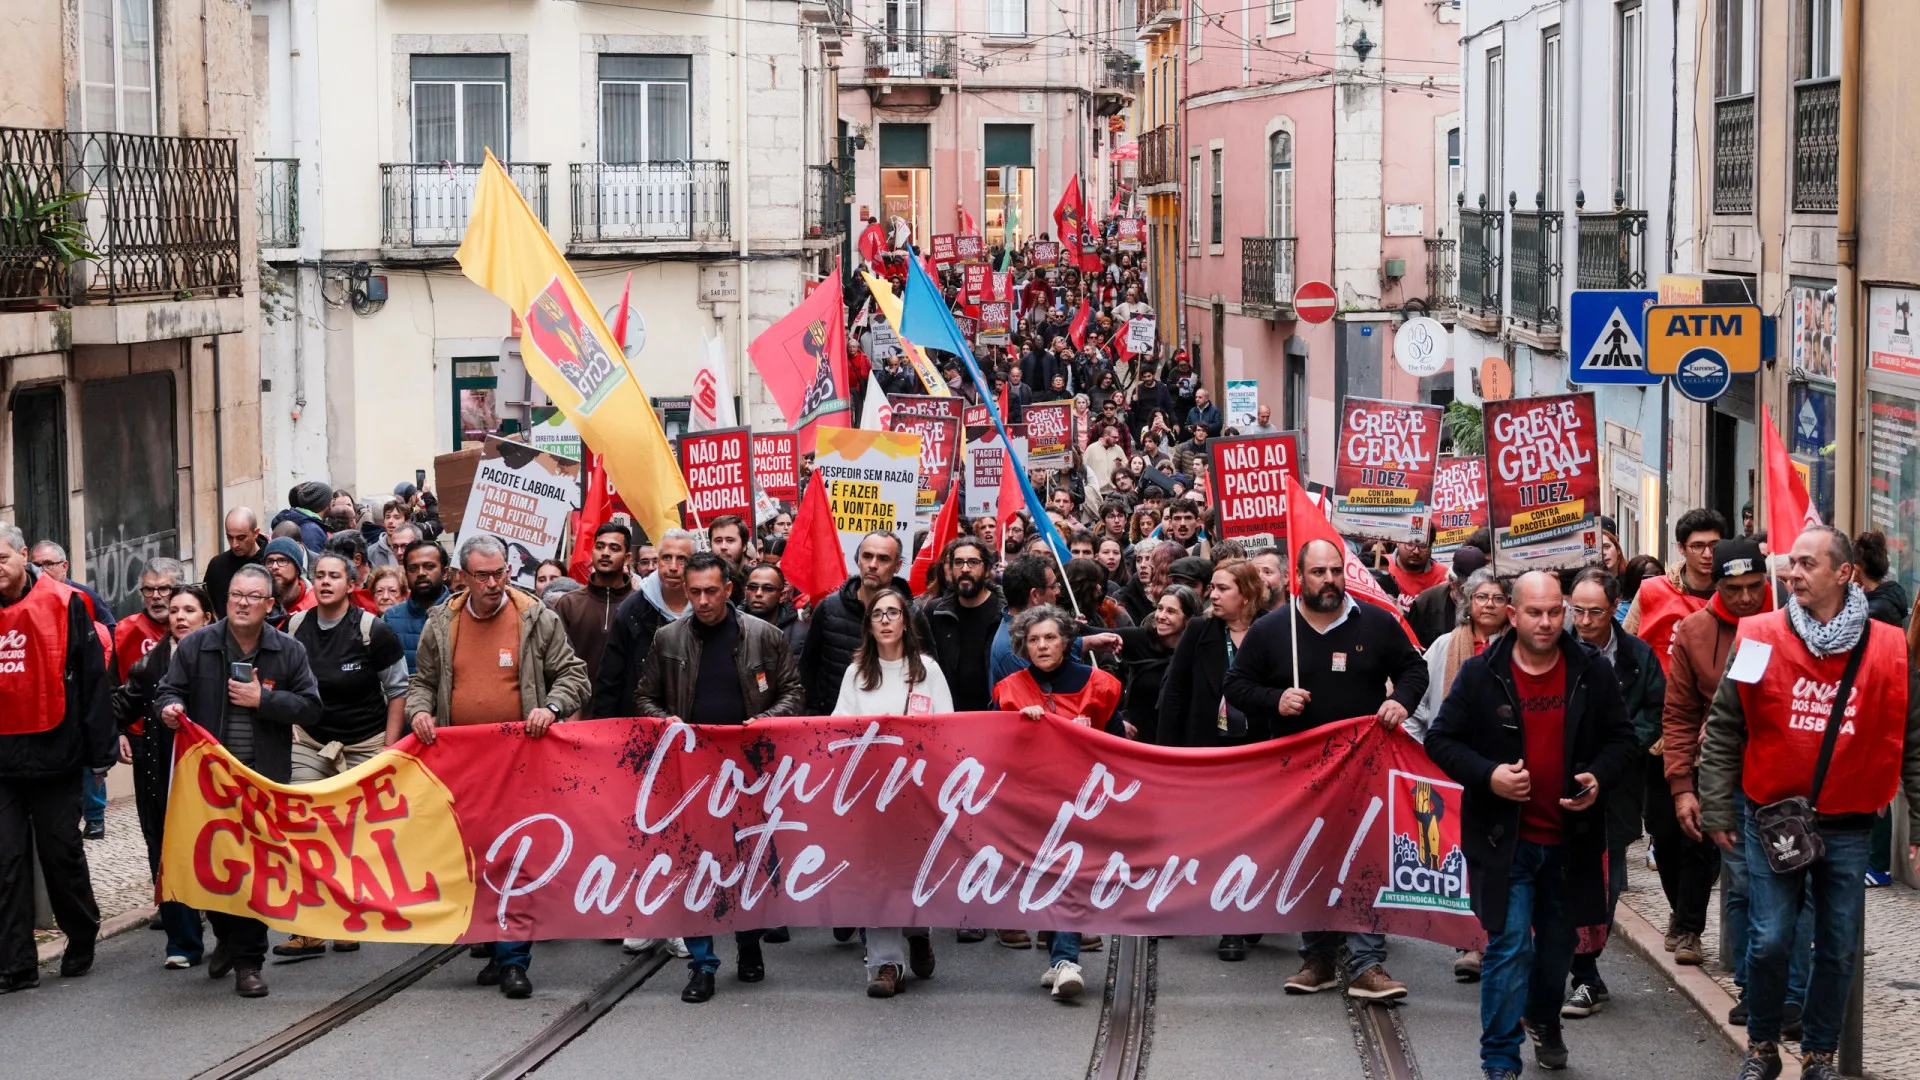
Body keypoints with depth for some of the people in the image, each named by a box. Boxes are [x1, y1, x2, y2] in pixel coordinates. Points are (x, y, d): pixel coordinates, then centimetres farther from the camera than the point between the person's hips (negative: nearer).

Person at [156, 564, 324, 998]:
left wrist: (263, 699, -12)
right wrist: (169, 707, -16)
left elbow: (310, 706, 0)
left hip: (265, 777, -1)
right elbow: (169, 690, 8)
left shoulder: (289, 652, 3)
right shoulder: (196, 646, 3)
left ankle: (248, 961, 7)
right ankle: (227, 936, 33)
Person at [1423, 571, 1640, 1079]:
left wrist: (1600, 777, -14)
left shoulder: (1593, 671, -1)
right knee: (1509, 946, -8)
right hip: (1505, 839, -3)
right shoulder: (1481, 674, -7)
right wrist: (1487, 775, -18)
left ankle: (1545, 1022, 44)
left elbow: (1622, 738, 6)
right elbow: (1441, 739, -2)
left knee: (1558, 944, 18)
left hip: (1570, 838, 3)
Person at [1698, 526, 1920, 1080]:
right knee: (1769, 941, -1)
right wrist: (1717, 810, 0)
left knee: (1839, 949, 7)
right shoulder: (1758, 638, -5)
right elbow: (1722, 732, 1)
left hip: (1848, 829, 1)